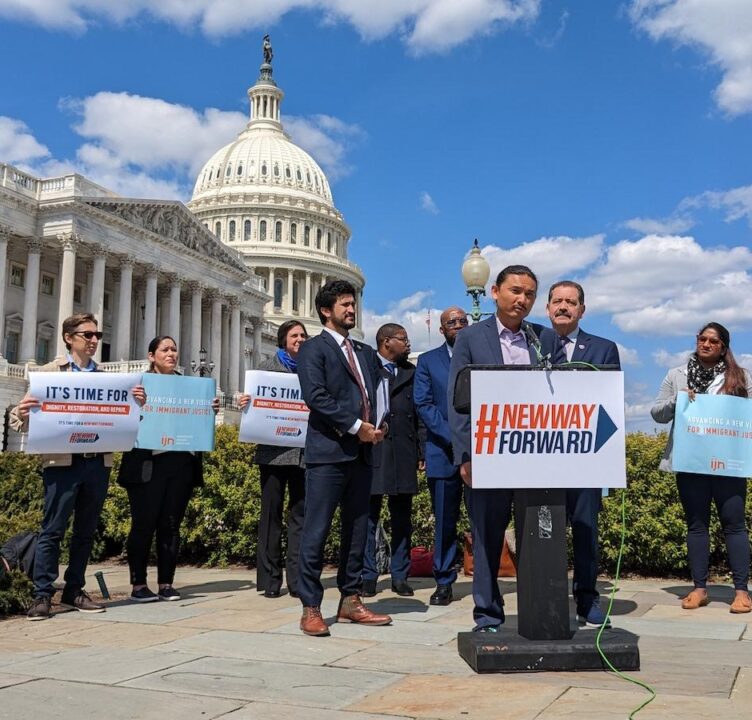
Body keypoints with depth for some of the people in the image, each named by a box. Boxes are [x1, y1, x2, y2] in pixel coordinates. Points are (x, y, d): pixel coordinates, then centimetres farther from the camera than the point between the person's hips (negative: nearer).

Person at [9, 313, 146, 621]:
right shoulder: (50, 372, 4)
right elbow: (23, 417, 1)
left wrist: (137, 404, -7)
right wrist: (21, 414, -22)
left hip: (99, 462, 4)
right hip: (63, 462, -4)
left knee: (86, 531, 10)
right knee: (52, 530, -2)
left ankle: (74, 590, 20)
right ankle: (42, 595, 5)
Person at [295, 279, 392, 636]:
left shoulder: (365, 352, 21)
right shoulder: (313, 349, 0)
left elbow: (376, 391, 20)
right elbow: (316, 397, -12)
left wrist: (376, 426, 1)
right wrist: (355, 426, -14)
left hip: (361, 452, 7)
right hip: (328, 451, -7)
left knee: (357, 530, 10)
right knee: (316, 531, -4)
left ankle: (350, 600, 19)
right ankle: (311, 609, 2)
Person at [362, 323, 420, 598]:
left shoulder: (410, 372, 16)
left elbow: (419, 411, 11)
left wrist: (420, 449, 4)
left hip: (404, 454, 4)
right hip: (372, 450, -4)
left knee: (402, 518, 8)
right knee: (369, 516, 1)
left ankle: (400, 576, 15)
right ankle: (368, 576, 8)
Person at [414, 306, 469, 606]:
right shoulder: (428, 361, 10)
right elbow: (424, 405, 2)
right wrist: (452, 437, -10)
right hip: (443, 451, 0)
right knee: (444, 521, 3)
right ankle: (443, 583, 12)